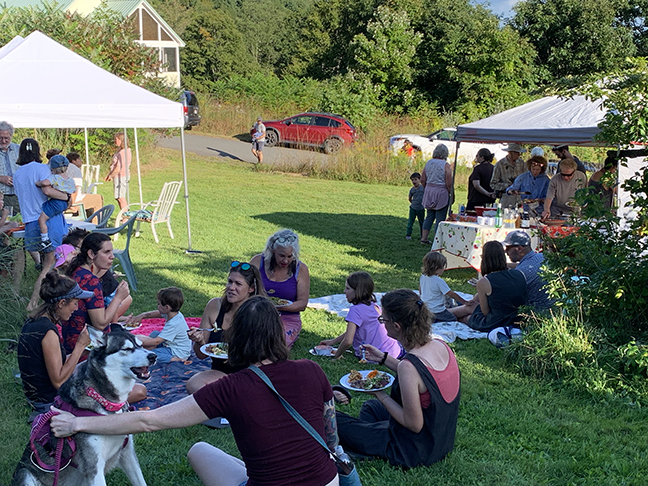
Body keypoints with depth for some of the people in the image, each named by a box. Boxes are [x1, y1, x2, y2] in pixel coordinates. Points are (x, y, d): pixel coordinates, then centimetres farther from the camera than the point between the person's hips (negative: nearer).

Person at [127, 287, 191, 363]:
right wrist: (142, 316, 5)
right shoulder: (175, 313, -5)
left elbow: (156, 341, -30)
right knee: (154, 333, 21)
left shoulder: (174, 324, -32)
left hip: (178, 353, -10)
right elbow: (157, 313, 16)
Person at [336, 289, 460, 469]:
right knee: (370, 406, 30)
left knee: (332, 420, 6)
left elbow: (415, 424, -26)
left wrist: (380, 394, -17)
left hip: (415, 452, -8)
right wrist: (383, 358, 12)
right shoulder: (441, 346, -10)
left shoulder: (408, 367, -34)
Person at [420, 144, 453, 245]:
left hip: (429, 191, 6)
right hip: (441, 193, -6)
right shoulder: (445, 165, -12)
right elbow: (449, 184, -14)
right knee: (440, 219, 2)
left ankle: (424, 238, 19)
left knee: (429, 216, 17)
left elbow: (422, 180, 8)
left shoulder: (428, 163, 5)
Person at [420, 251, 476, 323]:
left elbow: (420, 291, 17)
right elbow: (452, 294, -14)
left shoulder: (422, 277, 2)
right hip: (438, 313, -8)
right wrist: (466, 302, -4)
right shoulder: (439, 281, -20)